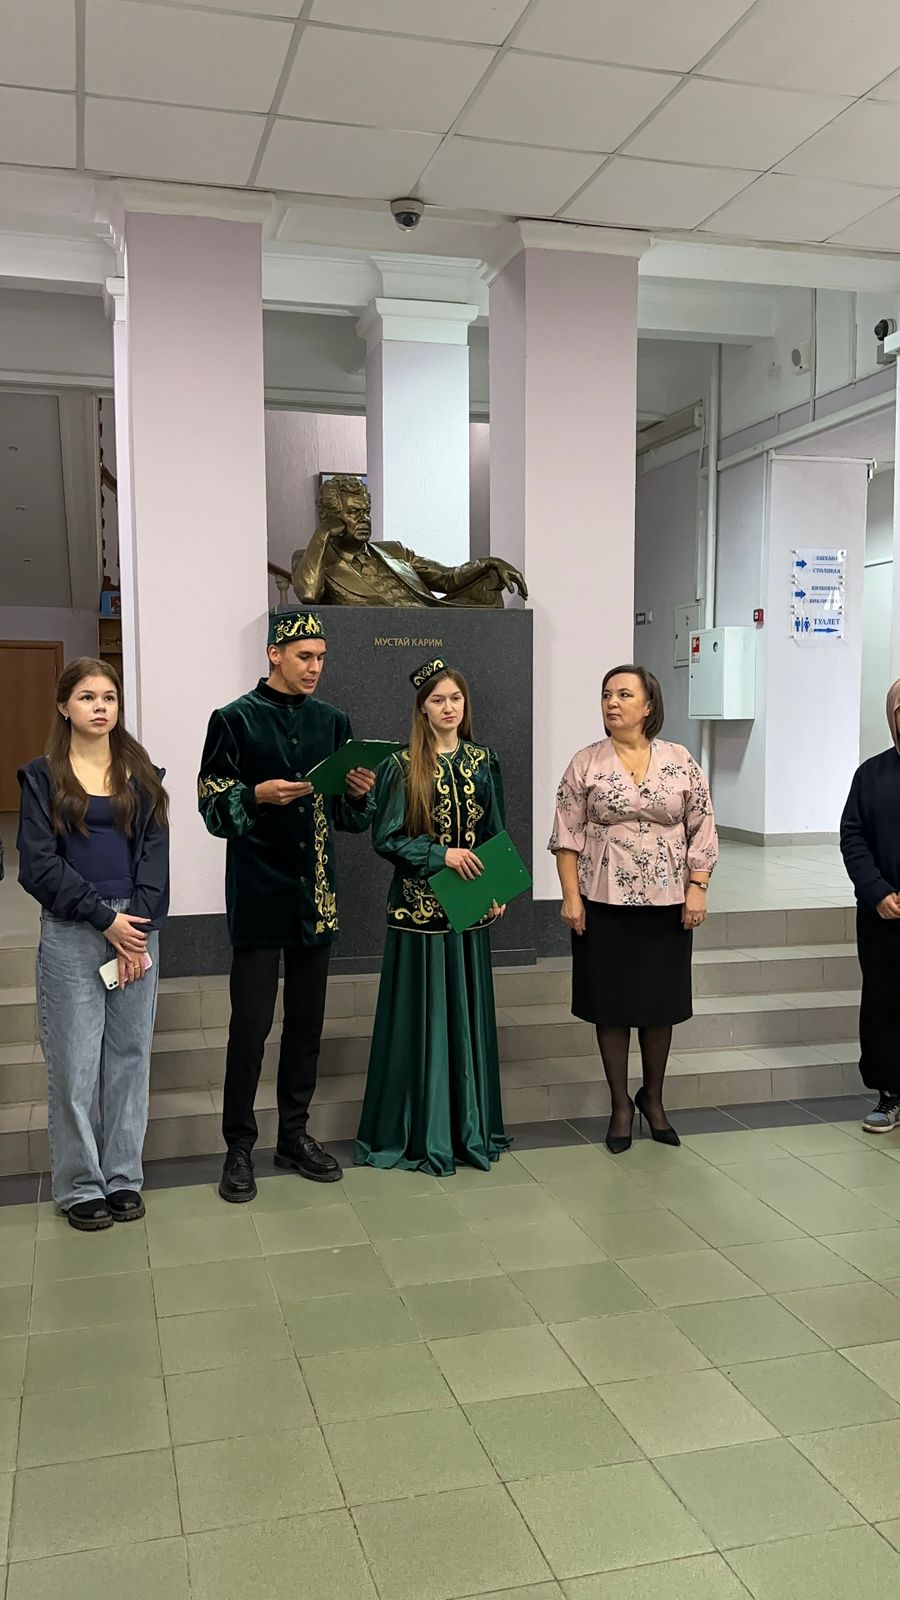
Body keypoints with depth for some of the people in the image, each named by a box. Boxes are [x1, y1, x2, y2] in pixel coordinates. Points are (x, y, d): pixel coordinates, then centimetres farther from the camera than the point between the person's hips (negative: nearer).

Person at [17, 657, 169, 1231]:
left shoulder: (142, 774, 9)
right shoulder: (43, 776, 1)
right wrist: (106, 920, -12)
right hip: (71, 934, -2)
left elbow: (155, 853, 3)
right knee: (76, 1060, 1)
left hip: (138, 929, 3)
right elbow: (39, 865, -6)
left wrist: (141, 927, -9)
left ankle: (124, 1176, 19)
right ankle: (80, 1184, 15)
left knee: (130, 1054, 7)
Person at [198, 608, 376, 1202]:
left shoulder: (333, 722, 9)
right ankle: (240, 1148, 13)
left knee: (307, 1021, 11)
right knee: (251, 1025, -1)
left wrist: (362, 792, -9)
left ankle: (295, 1134, 25)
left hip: (317, 895, 4)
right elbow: (213, 807, -6)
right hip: (259, 895, -4)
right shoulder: (235, 720, -4)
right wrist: (258, 795, -23)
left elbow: (350, 817, 12)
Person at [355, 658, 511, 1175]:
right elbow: (386, 838, -6)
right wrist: (440, 854, -16)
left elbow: (495, 833, 12)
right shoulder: (402, 766, -4)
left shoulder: (483, 762, 8)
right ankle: (419, 1130, 11)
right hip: (419, 906, -4)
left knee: (468, 1011, 9)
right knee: (420, 1013, 0)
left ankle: (470, 1125, 21)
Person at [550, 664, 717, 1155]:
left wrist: (697, 888, -5)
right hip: (604, 903, -1)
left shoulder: (681, 762, 1)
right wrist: (571, 896, -8)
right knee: (611, 1003, 6)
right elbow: (567, 835, -2)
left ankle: (652, 1097, 30)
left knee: (661, 1002, 11)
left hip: (666, 903, 1)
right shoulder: (586, 764, -1)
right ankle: (620, 1103, 21)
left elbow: (701, 831, 2)